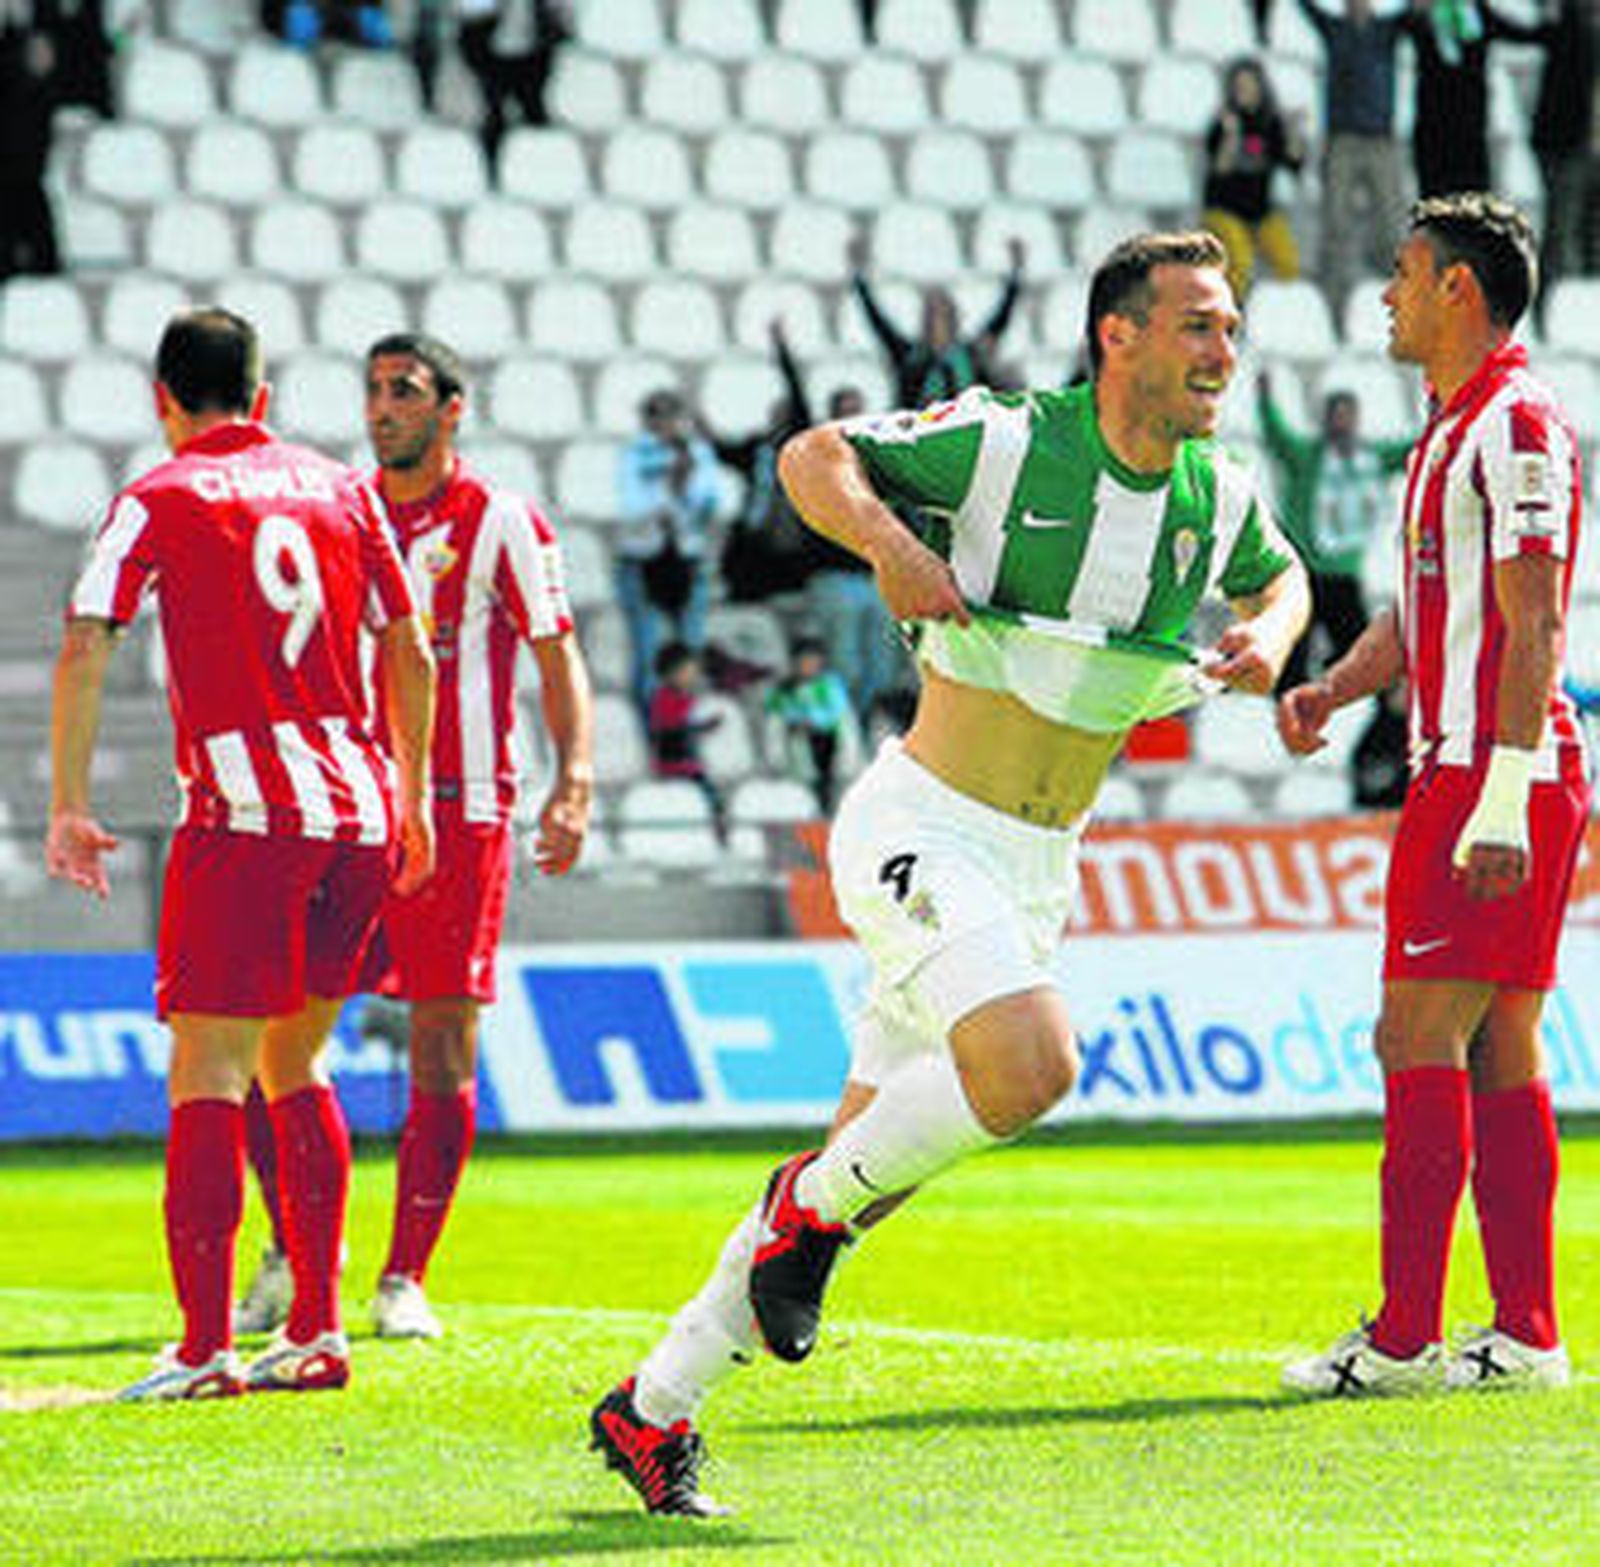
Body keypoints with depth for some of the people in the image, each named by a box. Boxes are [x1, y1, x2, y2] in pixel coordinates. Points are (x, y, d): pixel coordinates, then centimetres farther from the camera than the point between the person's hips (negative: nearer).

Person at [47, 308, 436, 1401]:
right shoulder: (341, 490, 14)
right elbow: (410, 656, 16)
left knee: (206, 1076, -4)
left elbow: (84, 652, -8)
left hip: (245, 816, -5)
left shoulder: (160, 501, 1)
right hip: (359, 810, 5)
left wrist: (69, 805, -5)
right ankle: (318, 1331, 14)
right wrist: (412, 800, 24)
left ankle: (205, 1348, -11)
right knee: (294, 1067, 16)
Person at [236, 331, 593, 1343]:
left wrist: (574, 783, -16)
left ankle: (406, 1279, 4)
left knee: (444, 1050, -3)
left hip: (459, 812, -3)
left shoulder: (501, 524, 0)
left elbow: (559, 659, -2)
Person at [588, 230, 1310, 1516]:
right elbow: (812, 457, -1)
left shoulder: (1221, 496, 4)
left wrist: (1269, 634, 3)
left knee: (871, 1146, 6)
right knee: (1031, 1063, -30)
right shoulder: (1003, 444, -12)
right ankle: (817, 1208, -2)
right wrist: (891, 542, -20)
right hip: (923, 831, -6)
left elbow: (1279, 576, 26)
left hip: (1039, 869, 6)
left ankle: (657, 1406, 18)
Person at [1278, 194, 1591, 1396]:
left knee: (1420, 1039, -11)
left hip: (1498, 776, -10)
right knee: (1498, 1054, 8)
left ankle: (1405, 1339, -11)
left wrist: (1500, 802, -23)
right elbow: (1422, 613, 24)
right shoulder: (1452, 431, 20)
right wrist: (1334, 689, 5)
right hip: (1460, 770, 10)